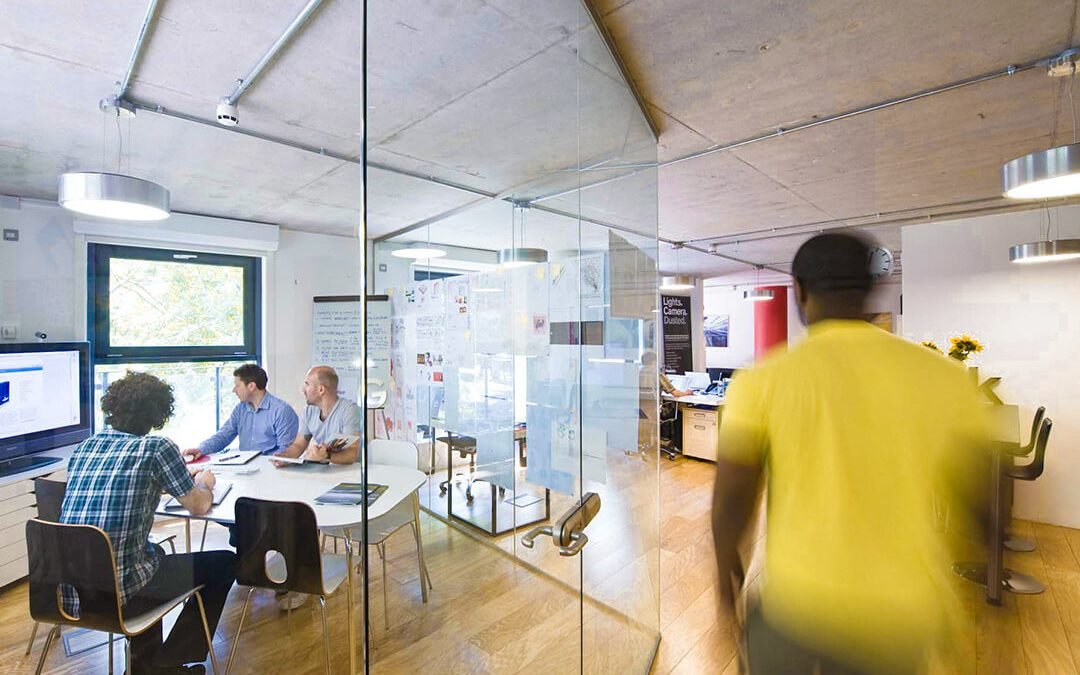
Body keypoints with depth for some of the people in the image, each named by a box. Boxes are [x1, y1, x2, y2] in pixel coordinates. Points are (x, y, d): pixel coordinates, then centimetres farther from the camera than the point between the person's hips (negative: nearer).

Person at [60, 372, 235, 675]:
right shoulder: (157, 447, -13)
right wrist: (204, 483, 15)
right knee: (224, 563, 9)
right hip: (116, 590, -7)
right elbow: (199, 506, -4)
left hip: (67, 590, 7)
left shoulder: (83, 447, 4)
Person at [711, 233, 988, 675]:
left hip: (802, 600, -2)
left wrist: (726, 564, 7)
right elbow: (980, 504, -1)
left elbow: (730, 496, -12)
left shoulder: (764, 379, -14)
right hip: (903, 616, 3)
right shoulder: (942, 375, -5)